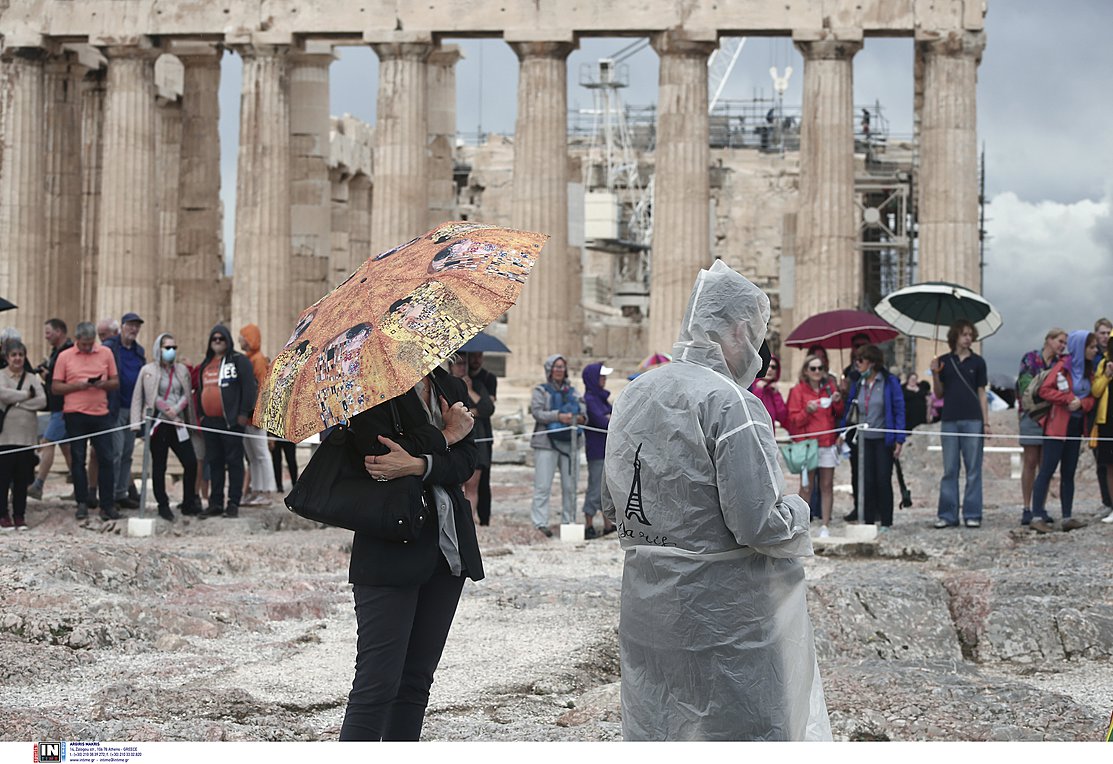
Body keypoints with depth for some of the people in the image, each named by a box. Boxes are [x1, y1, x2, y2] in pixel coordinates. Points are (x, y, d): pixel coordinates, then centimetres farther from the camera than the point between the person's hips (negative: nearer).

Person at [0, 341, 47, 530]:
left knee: (22, 479, 5)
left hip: (27, 435, 3)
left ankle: (19, 515, 13)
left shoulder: (32, 378, 11)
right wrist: (26, 395, -7)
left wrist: (17, 402, -10)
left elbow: (42, 401, -2)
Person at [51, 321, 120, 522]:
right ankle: (82, 503, 13)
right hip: (75, 415, -1)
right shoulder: (64, 356, 3)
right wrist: (77, 386, -14)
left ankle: (107, 505, 3)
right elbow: (56, 387, 1)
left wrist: (103, 384, -12)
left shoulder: (106, 353, 7)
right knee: (78, 460, 4)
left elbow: (116, 383, 9)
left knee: (107, 459, -2)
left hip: (101, 413, 1)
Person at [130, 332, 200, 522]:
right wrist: (136, 422, -9)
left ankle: (188, 504, 10)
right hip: (157, 424, -3)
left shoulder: (182, 370, 11)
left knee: (191, 462, -4)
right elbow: (138, 398, 0)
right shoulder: (148, 371, 1)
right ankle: (163, 505, 12)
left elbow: (187, 395, 10)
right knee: (159, 466, 3)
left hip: (177, 423, 3)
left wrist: (176, 408, -9)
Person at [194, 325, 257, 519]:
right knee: (214, 463, 9)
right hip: (210, 422, 7)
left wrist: (244, 412, -14)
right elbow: (200, 391, 27)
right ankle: (216, 503, 14)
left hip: (231, 421, -7)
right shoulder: (206, 365, 19)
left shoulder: (239, 360, -2)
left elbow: (249, 386, -9)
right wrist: (201, 413, 20)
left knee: (234, 462, -4)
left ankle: (234, 503, -2)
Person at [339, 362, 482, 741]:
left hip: (449, 550, 6)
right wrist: (445, 436, -8)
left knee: (416, 680, 9)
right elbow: (376, 454, -19)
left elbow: (466, 462, 0)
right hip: (390, 551, -6)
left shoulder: (451, 390, 13)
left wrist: (419, 465, -20)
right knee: (377, 684, -11)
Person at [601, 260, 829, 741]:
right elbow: (759, 524, -21)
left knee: (653, 735, 16)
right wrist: (797, 509, -1)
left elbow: (612, 508, 14)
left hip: (645, 611, 7)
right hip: (726, 618, -7)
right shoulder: (731, 404, -17)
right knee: (745, 736, 3)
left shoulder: (630, 397, 7)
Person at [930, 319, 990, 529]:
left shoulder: (977, 362, 6)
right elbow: (939, 393, 10)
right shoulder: (944, 361, 8)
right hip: (949, 420, 1)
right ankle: (947, 515, 6)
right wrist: (935, 375, -8)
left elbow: (981, 393, 7)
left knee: (973, 470, -1)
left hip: (972, 420, -1)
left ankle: (972, 514, 3)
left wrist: (986, 422, 0)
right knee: (949, 470, 3)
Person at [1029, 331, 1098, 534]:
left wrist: (1081, 403, -11)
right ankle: (1036, 517, -11)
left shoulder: (1088, 370, 13)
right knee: (1047, 470, -9)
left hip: (1076, 427, 8)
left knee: (1068, 473, 10)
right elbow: (1045, 390, -15)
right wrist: (1069, 398, -19)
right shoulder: (1063, 365, -9)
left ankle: (1067, 517, 13)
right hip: (1058, 426, -8)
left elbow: (1091, 398, 11)